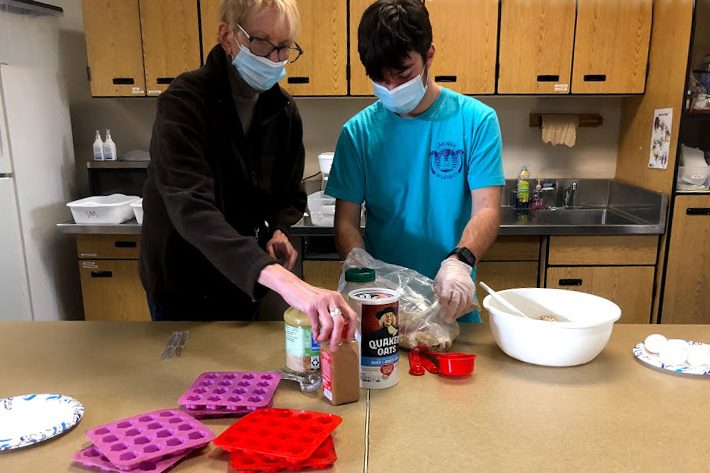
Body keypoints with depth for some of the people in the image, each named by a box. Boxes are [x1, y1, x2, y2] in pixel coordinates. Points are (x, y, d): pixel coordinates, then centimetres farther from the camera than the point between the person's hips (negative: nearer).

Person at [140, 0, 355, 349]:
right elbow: (191, 208, -39)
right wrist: (279, 277, -54)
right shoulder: (184, 103, -23)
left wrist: (279, 230, -15)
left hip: (245, 287, 5)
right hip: (182, 291, -4)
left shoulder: (284, 112, -4)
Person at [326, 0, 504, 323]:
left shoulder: (476, 121, -7)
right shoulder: (358, 132, -4)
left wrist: (460, 261, -31)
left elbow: (487, 210, -12)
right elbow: (346, 221, -4)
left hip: (452, 303, 0)